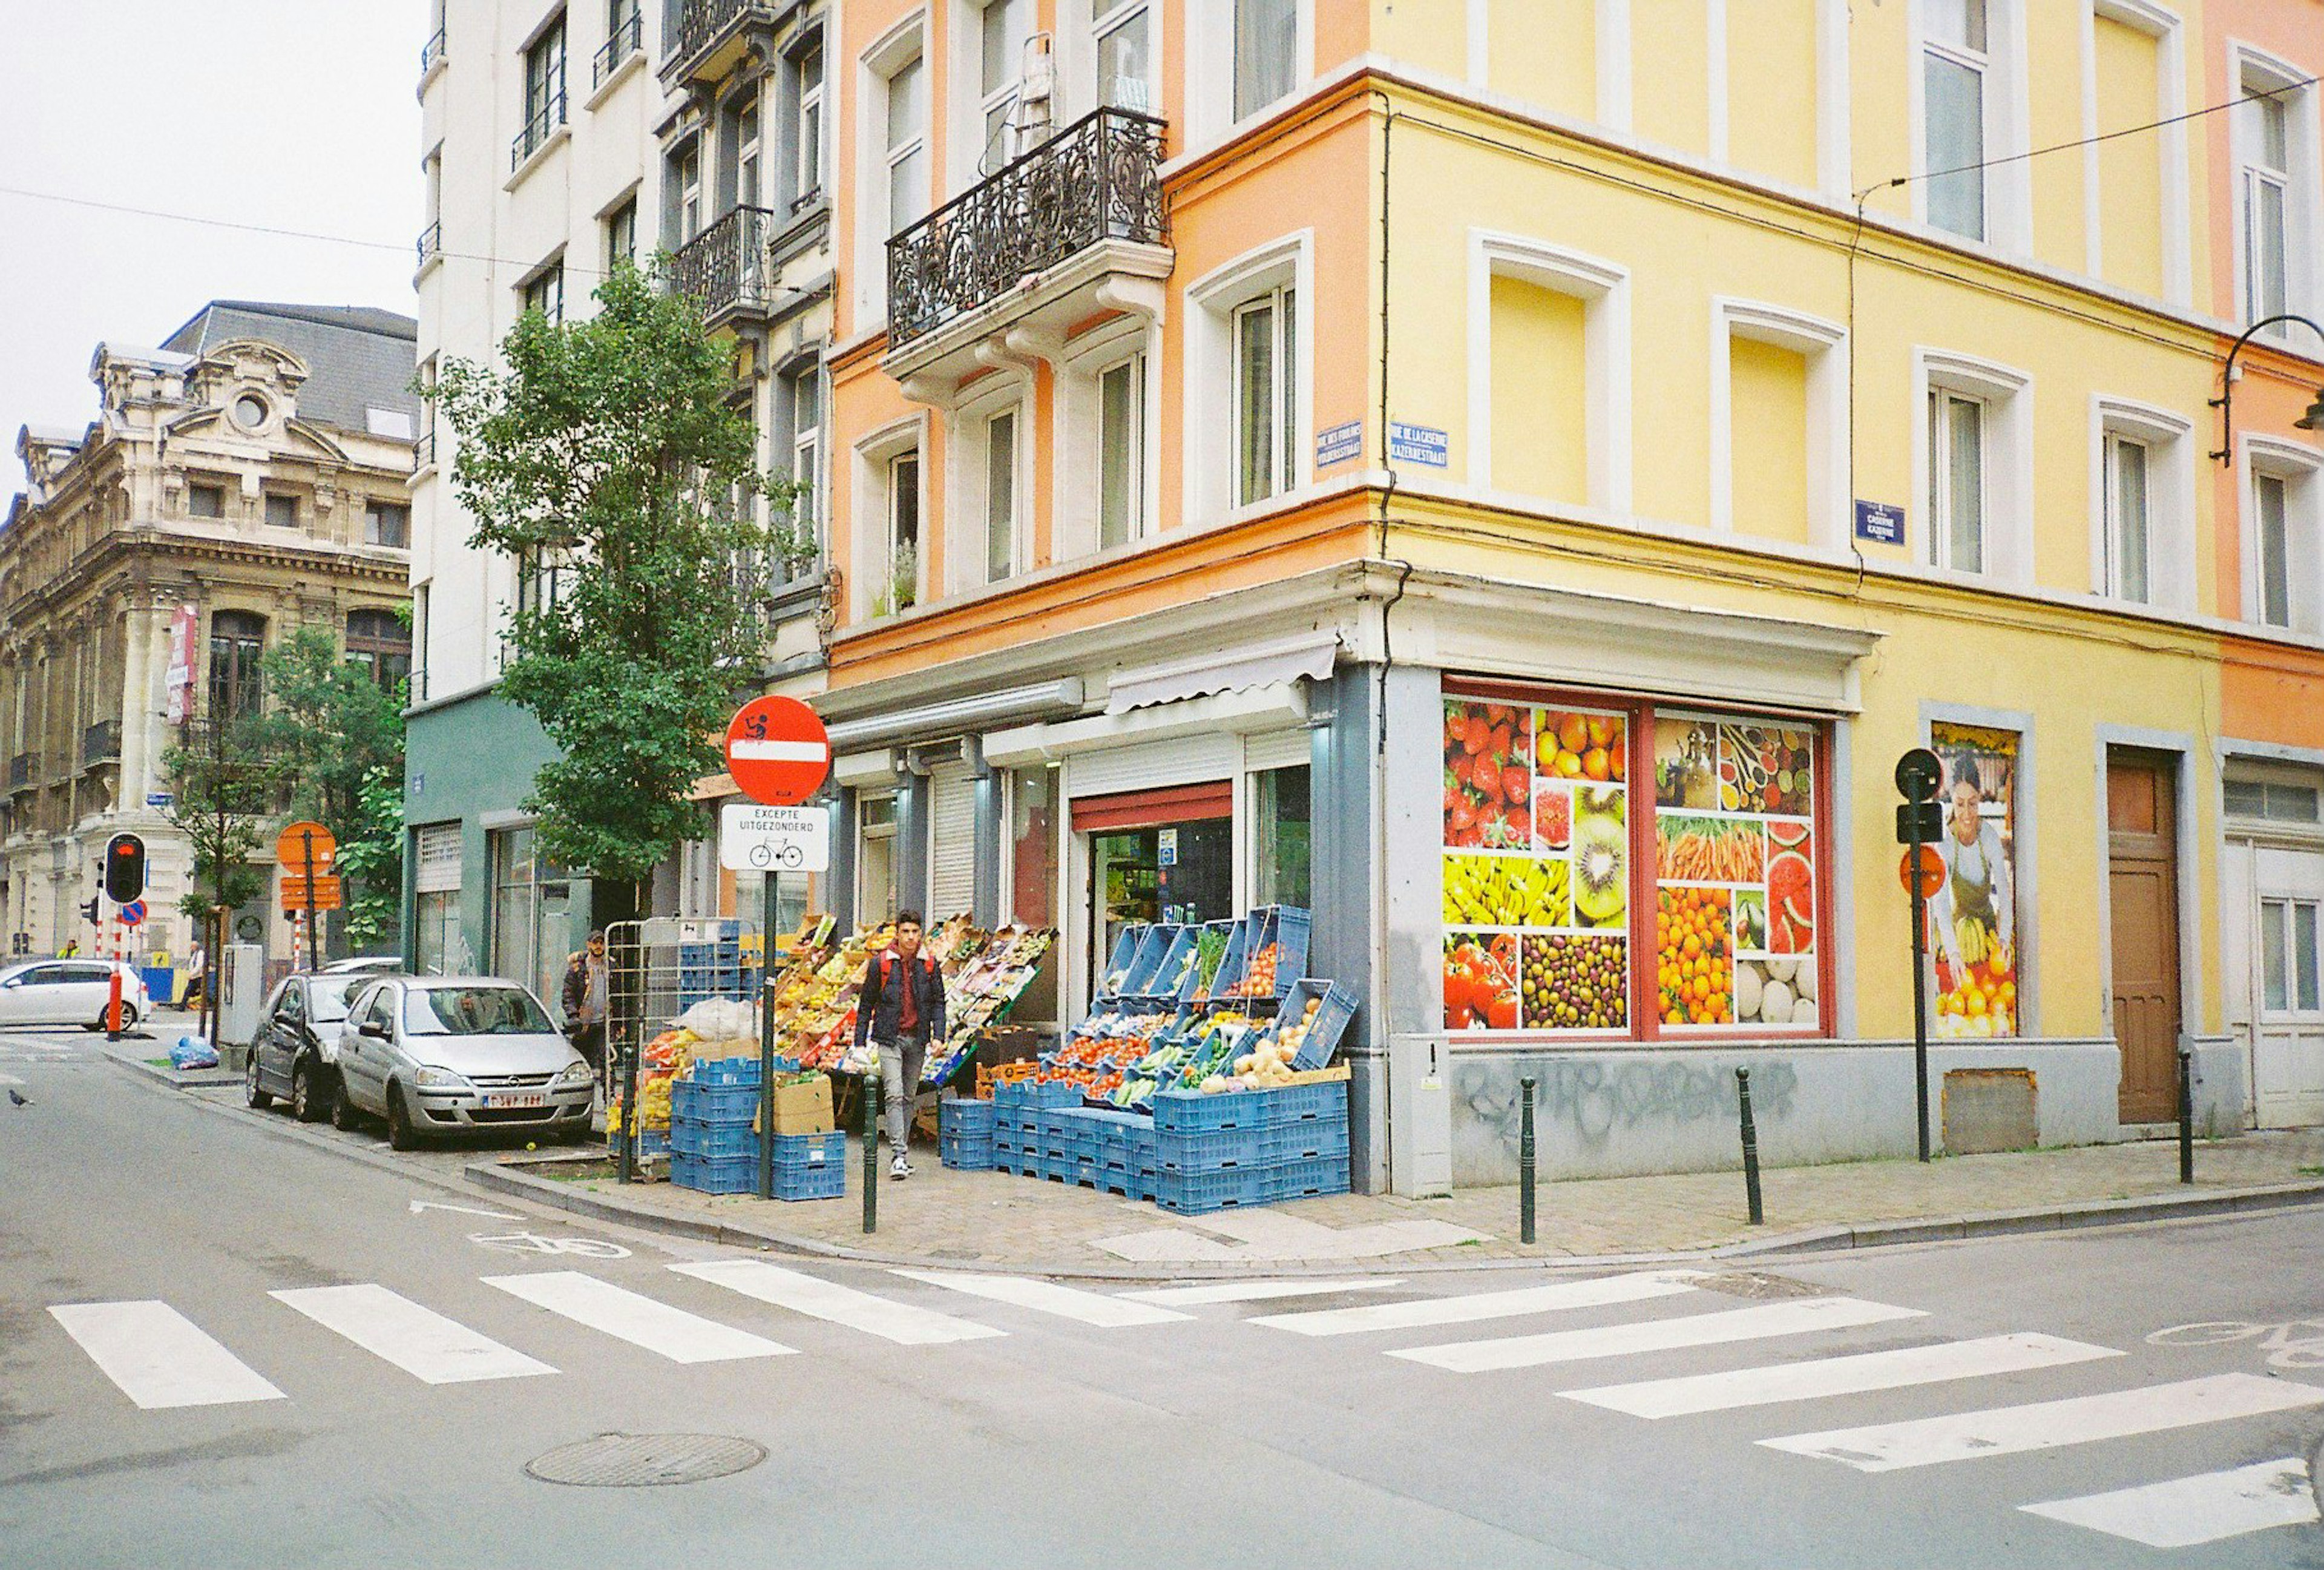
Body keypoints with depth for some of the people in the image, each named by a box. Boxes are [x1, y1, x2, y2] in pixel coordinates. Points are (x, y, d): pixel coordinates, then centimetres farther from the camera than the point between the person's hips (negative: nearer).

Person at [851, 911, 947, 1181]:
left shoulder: (929, 966, 4)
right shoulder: (880, 964, -3)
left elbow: (938, 1003, 8)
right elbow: (866, 1005, 3)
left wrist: (938, 1036, -6)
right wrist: (859, 1043, 0)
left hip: (917, 1040, 3)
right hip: (889, 1039, -3)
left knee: (909, 1097, 10)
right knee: (895, 1095, -14)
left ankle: (902, 1150, 20)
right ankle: (899, 1156, -18)